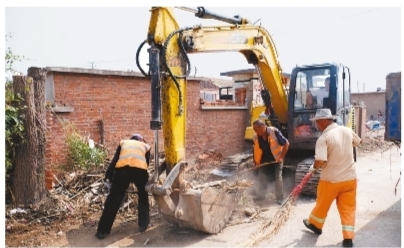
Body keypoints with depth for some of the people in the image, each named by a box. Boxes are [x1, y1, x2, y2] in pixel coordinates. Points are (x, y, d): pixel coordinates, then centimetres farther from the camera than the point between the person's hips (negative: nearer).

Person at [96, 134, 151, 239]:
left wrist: (108, 177, 25)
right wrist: (146, 182, 42)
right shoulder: (145, 146, 35)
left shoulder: (123, 142, 35)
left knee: (113, 199, 11)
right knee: (143, 196, 26)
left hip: (122, 168, 0)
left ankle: (102, 230, 16)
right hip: (140, 169, 0)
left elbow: (114, 161, 24)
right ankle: (143, 224, 29)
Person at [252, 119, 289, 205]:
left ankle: (280, 199, 12)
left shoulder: (274, 132, -23)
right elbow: (256, 151, 6)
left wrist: (281, 157, -19)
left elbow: (286, 144, -17)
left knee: (278, 178, -1)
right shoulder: (255, 137, -8)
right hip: (264, 161, 4)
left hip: (276, 160, -4)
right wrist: (256, 162, -2)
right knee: (262, 179, 5)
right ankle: (260, 198, 17)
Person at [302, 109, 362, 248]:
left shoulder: (324, 138, -21)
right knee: (348, 208, 12)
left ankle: (315, 225, 38)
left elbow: (320, 162, -29)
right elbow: (358, 142, 22)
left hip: (330, 180, -4)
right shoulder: (347, 131, -1)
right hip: (350, 178, 5)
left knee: (322, 204, 17)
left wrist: (313, 167, -8)